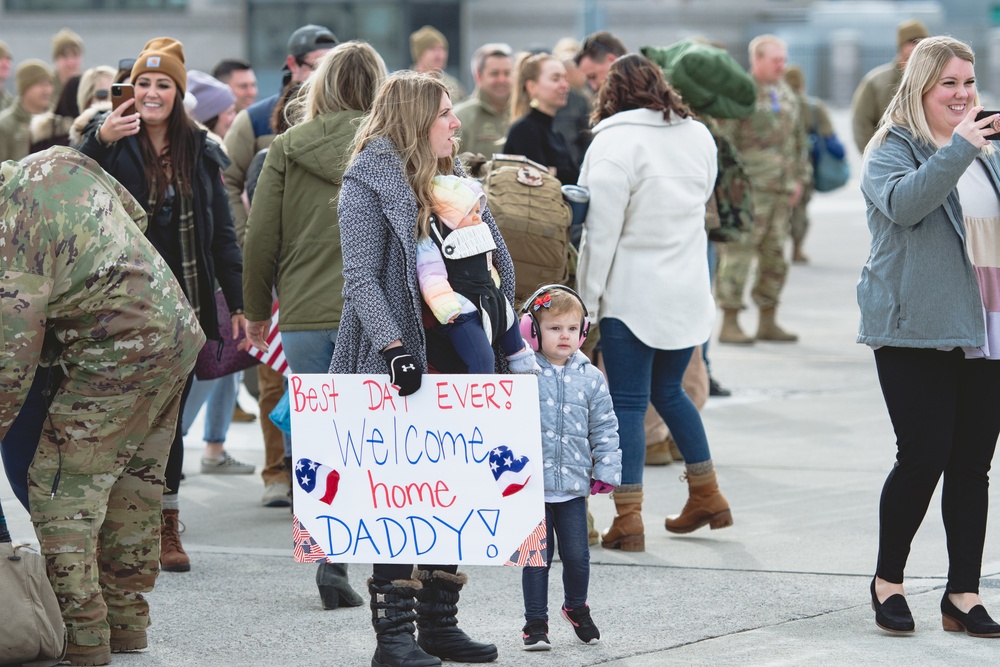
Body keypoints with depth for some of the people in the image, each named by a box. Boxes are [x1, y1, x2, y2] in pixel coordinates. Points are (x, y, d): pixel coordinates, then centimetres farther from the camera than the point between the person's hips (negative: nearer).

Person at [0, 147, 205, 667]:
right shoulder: (59, 162, 4)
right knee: (134, 486, 17)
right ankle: (126, 621, 26)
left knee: (60, 489, -2)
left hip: (119, 355, -9)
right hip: (178, 333, 9)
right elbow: (137, 215, 21)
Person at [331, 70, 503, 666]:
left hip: (457, 360, 7)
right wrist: (393, 346, -24)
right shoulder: (370, 182, -7)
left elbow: (499, 263, 20)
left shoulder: (453, 181, 15)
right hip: (401, 367, -7)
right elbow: (361, 279, -13)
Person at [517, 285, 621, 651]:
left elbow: (604, 427, 9)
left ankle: (576, 606, 31)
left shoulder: (590, 377, 3)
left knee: (577, 555, 6)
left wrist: (606, 470, 5)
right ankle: (535, 622, 13)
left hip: (573, 485, 2)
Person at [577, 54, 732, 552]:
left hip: (633, 293, -6)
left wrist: (587, 298, -9)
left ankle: (628, 519, -5)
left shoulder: (614, 143, -14)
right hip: (687, 291, 6)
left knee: (628, 402, -2)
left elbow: (601, 230, -15)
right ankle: (707, 496, 24)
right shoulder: (699, 136, 6)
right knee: (667, 391, 21)